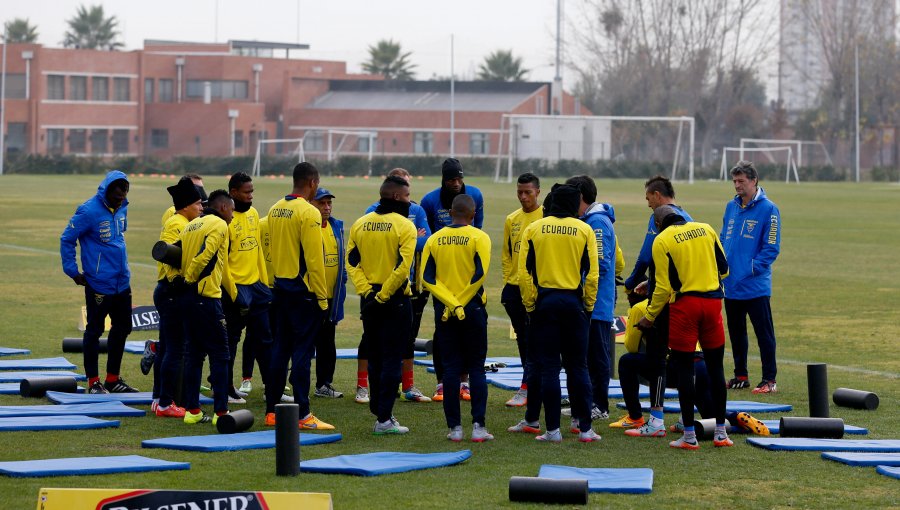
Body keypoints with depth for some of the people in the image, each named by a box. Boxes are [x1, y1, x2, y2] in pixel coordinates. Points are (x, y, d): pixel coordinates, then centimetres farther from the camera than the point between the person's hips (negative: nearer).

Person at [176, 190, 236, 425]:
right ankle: (220, 412, -4)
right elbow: (205, 255, -20)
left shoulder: (190, 226, 19)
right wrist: (189, 280, -9)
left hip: (186, 299, 8)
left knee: (193, 353, 13)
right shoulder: (219, 225, -6)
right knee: (219, 355, -2)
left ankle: (192, 410, 13)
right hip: (206, 297, -8)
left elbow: (174, 256, 16)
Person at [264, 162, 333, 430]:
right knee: (302, 352, -5)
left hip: (280, 287, 8)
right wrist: (322, 297, -13)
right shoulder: (308, 213, -15)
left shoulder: (275, 210, 8)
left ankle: (272, 410, 16)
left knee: (280, 349, 13)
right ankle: (302, 415, -4)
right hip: (303, 291, -8)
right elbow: (314, 259, -17)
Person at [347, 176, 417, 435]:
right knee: (392, 359, -2)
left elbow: (351, 262, 0)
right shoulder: (404, 226, -11)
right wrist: (383, 295, -14)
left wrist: (366, 291, -4)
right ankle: (384, 419, -5)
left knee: (375, 358, 17)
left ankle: (379, 411, 24)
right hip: (396, 300, -5)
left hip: (369, 300, 6)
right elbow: (402, 267, -19)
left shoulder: (360, 224, 7)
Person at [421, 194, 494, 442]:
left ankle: (454, 427, 4)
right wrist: (460, 303, -9)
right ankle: (478, 426, -2)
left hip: (444, 311, 2)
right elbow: (480, 274, -15)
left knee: (451, 368, 6)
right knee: (476, 369, 5)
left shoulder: (434, 240, 4)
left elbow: (426, 277, -4)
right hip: (472, 309, -2)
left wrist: (449, 303, -10)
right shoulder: (479, 238, -5)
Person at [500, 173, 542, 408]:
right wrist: (507, 282, 9)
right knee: (522, 339, 11)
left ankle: (525, 389, -6)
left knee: (532, 340, -7)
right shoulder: (512, 220, 11)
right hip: (514, 288, 6)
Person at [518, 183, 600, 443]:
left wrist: (530, 305, 3)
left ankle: (553, 429, 0)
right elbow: (592, 274, -3)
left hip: (544, 302, 0)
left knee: (548, 368, 2)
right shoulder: (584, 230, 0)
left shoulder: (533, 229, 2)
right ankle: (585, 428, 7)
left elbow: (525, 272, -3)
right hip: (574, 302, 0)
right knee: (578, 367, 8)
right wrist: (588, 306, 6)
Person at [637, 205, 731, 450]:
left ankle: (689, 436, 2)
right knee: (715, 367, 11)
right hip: (713, 301, 4)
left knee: (684, 368, 3)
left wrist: (650, 317, 5)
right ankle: (720, 433, 14)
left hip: (684, 304, -4)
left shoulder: (662, 240, -4)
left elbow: (663, 286, -6)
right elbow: (724, 269, 12)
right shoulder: (706, 229, 8)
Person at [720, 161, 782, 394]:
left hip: (755, 286, -7)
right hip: (730, 285, 7)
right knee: (736, 333, 14)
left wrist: (753, 268, -17)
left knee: (764, 333, -2)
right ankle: (740, 375, 25)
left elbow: (771, 248, -10)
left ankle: (769, 379, 1)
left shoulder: (768, 209, -8)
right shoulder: (731, 207, 11)